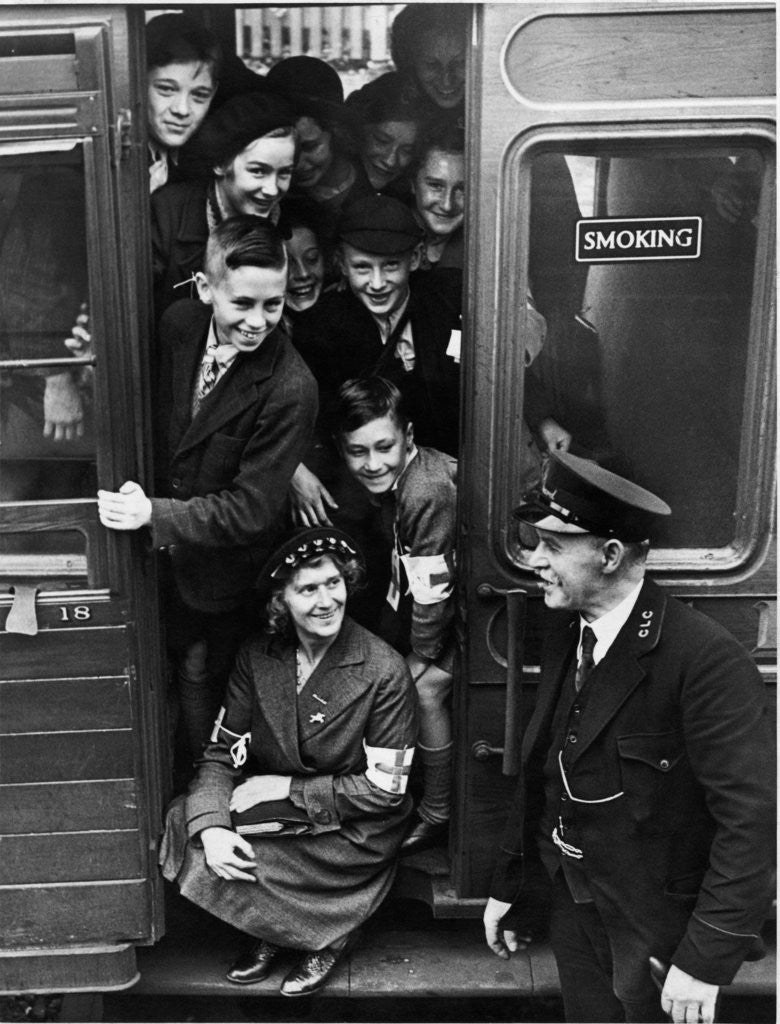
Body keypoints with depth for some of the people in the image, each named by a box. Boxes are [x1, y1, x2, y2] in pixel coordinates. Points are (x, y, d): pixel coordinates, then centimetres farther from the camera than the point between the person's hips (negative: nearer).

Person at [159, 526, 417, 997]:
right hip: (276, 814, 5)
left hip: (353, 831, -5)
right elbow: (221, 754, -3)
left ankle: (328, 934, 4)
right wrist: (211, 829, -22)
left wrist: (287, 788, -17)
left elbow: (384, 790, -16)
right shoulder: (257, 657, -5)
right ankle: (274, 929, 3)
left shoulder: (384, 671, -18)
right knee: (185, 823, -17)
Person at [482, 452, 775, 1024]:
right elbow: (541, 774, 6)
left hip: (655, 927, -6)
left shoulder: (706, 659, -24)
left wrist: (706, 960, -23)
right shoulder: (567, 637, 0)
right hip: (572, 904, 6)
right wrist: (509, 889, 10)